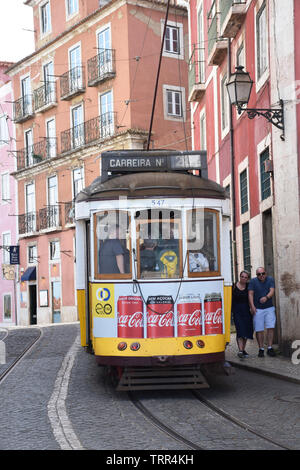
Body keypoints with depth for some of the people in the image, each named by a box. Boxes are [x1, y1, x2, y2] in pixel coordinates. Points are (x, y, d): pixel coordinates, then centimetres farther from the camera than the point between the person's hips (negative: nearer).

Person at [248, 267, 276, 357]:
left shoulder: (270, 280, 3)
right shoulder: (253, 281, -1)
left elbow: (272, 291, -10)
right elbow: (250, 294, -6)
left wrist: (266, 297, -31)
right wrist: (252, 306, -17)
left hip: (269, 308, 1)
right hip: (257, 309, -1)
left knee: (271, 328, -6)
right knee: (259, 330, -1)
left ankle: (270, 348, 1)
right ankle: (261, 349, 8)